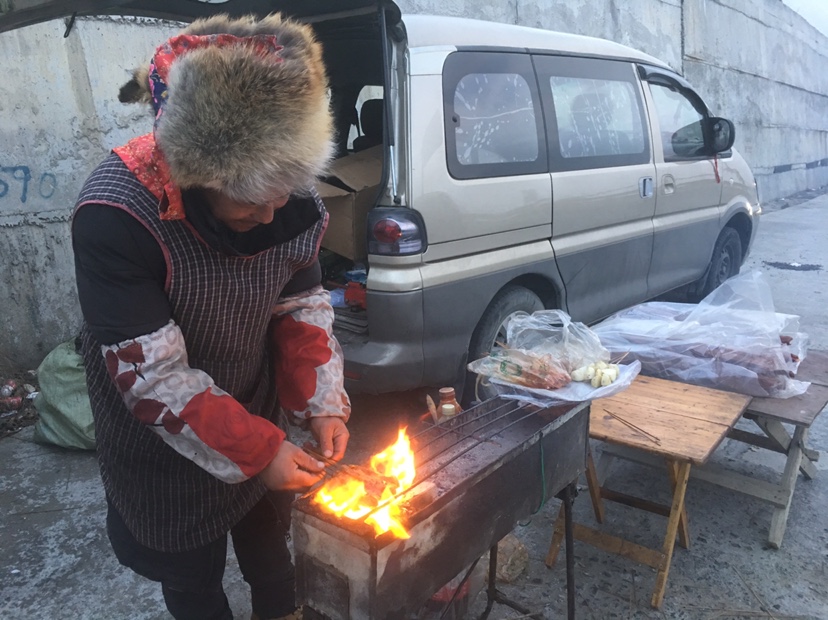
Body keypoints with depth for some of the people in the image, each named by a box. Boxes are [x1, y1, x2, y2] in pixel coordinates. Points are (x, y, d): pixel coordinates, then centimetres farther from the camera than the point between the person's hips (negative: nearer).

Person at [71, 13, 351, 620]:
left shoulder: (289, 192, -17)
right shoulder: (116, 213, -32)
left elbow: (303, 305, -5)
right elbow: (149, 373, -30)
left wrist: (324, 403, -15)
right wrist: (256, 451, -30)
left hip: (260, 416, 4)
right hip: (163, 445, -4)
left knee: (269, 540, 27)